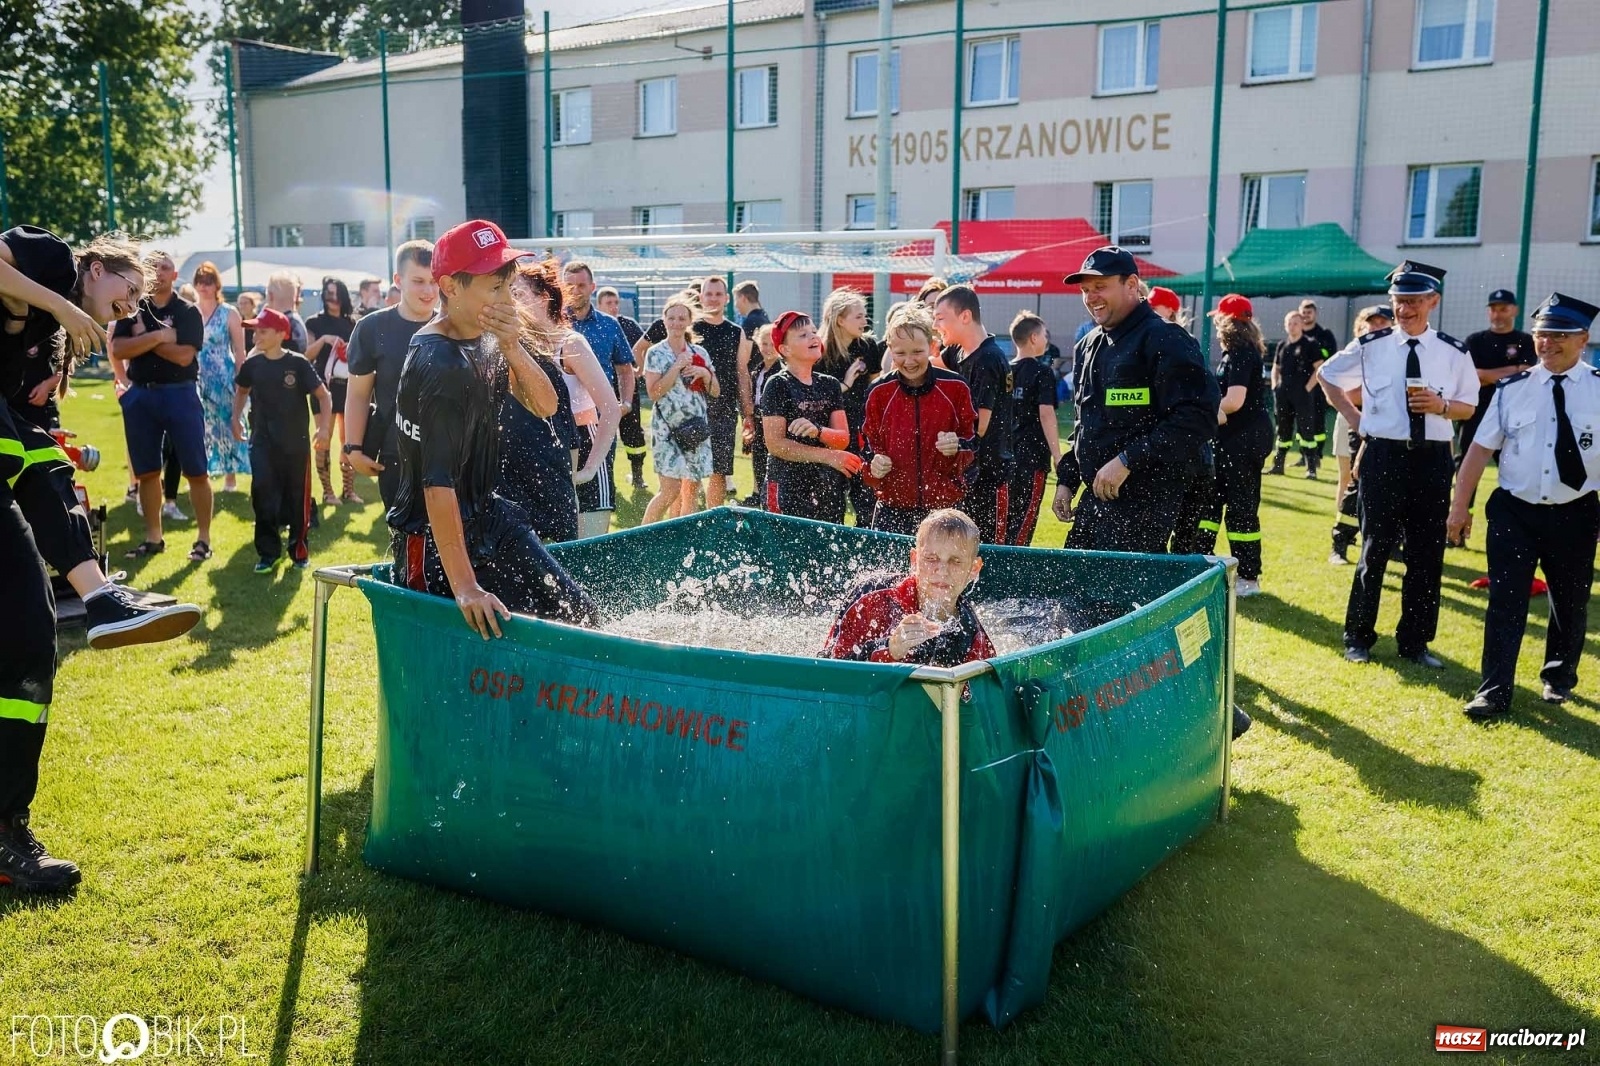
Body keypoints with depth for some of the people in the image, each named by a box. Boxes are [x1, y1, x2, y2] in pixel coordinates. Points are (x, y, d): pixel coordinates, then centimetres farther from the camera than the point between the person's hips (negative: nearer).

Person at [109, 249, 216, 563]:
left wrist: (142, 339, -7)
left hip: (180, 394, -3)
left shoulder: (188, 312, -1)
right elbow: (118, 350, -6)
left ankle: (203, 538, 5)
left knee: (195, 472, -3)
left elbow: (184, 355, -14)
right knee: (147, 472, 9)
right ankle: (153, 537, 19)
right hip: (140, 395, 3)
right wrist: (157, 337, -15)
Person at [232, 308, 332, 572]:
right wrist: (236, 418, 7)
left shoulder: (298, 363, -10)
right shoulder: (252, 364, 1)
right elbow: (241, 390, 21)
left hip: (296, 443, -2)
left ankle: (298, 550, 22)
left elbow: (323, 395, -6)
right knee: (262, 494, -7)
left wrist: (324, 428, -16)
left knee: (297, 497, 7)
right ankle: (268, 552, 3)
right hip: (262, 441, 2)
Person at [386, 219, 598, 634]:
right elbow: (438, 483, -28)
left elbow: (545, 406, 0)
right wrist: (464, 587, -29)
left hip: (487, 513, 9)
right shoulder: (441, 367, -25)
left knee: (580, 613, 5)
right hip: (436, 536, -9)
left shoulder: (485, 340, 1)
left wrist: (512, 348, -20)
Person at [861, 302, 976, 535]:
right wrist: (874, 464, -12)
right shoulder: (879, 393, 0)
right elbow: (868, 444, 10)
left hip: (944, 506, -1)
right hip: (893, 508, 1)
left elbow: (973, 439, 5)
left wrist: (958, 446, -17)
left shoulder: (956, 387, -3)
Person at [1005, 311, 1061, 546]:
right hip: (1033, 455, -6)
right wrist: (1057, 455, -15)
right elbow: (1046, 414, -16)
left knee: (1008, 514, 14)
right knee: (1026, 517, -1)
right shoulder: (1042, 371, -9)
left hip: (1007, 453, 6)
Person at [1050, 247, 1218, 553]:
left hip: (1145, 502, -8)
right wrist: (1066, 480, 18)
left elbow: (1198, 418, -20)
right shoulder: (1088, 346, 17)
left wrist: (1128, 461, -22)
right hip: (1094, 497, 9)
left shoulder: (1165, 341, -11)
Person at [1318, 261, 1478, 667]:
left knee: (1427, 553, 7)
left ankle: (1415, 641, 21)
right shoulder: (1371, 347, 0)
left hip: (1432, 458, 1)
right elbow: (1328, 376, 15)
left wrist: (1442, 406, -13)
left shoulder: (1454, 352, 1)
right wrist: (1352, 416, 8)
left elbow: (1469, 407, 8)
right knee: (1375, 548, 4)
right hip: (1383, 455, -1)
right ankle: (1358, 637, 16)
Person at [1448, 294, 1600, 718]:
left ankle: (1558, 676, 39)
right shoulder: (1512, 390, -2)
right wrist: (1460, 506, 0)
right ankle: (1494, 692, 6)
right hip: (1514, 511, 0)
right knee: (1505, 602, 0)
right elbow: (1481, 449, 1)